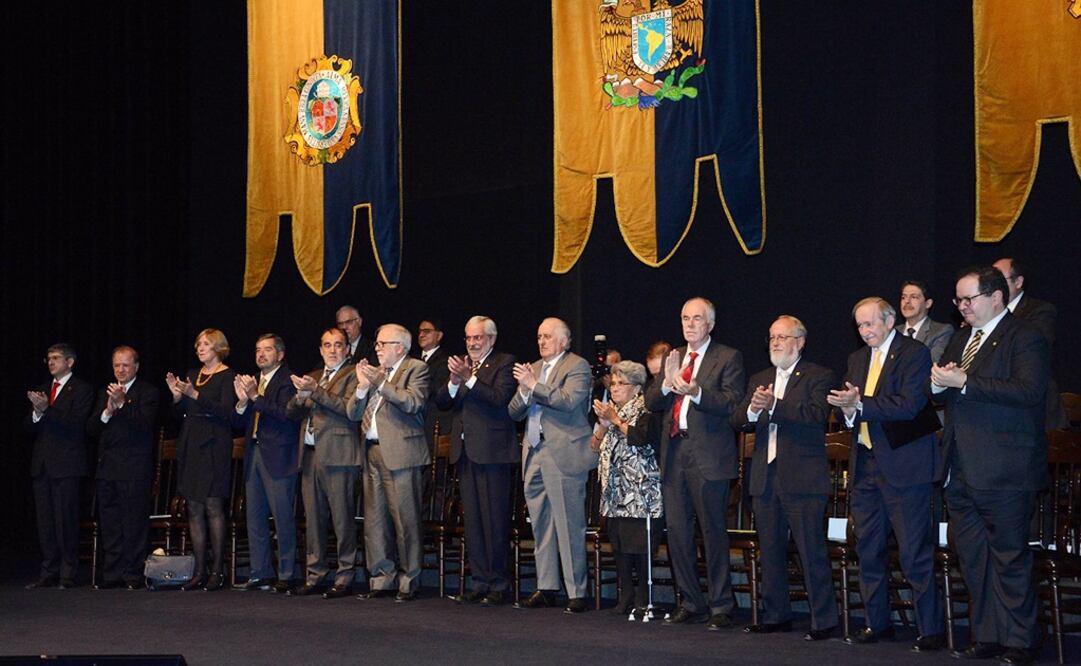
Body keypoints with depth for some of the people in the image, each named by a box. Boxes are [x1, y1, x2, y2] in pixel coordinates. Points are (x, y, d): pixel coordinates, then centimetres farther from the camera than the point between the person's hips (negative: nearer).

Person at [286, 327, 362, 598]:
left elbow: (350, 410, -14)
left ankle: (345, 578, 1)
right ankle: (315, 576, 16)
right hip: (310, 454, 7)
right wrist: (300, 397, -6)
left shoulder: (352, 375, 1)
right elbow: (292, 413, 15)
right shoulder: (313, 377, 22)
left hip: (336, 454, -7)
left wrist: (316, 392, -17)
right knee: (313, 518, 9)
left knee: (342, 518, -5)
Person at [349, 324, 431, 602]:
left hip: (401, 453, -7)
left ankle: (409, 581, 1)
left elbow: (414, 402, -16)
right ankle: (382, 579, 14)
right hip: (373, 453, 7)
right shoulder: (374, 372, 20)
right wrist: (363, 386, -3)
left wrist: (379, 383, -16)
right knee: (374, 521, 7)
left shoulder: (417, 369, 1)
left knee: (406, 519, -5)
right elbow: (353, 413, 14)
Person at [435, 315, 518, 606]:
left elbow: (500, 398, -18)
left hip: (492, 451, -6)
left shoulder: (504, 363, -2)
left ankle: (498, 584, 4)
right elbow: (441, 402, 6)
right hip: (465, 451, 6)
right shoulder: (460, 364, 15)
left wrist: (469, 378, -23)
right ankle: (479, 583, 17)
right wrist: (453, 382, -13)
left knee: (495, 520, -3)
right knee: (472, 520, 10)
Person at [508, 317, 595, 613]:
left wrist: (534, 386, -16)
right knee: (541, 527, 11)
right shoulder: (532, 369, 18)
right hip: (534, 456, 7)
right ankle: (546, 588, 19)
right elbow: (514, 412, 13)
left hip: (564, 456, -7)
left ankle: (576, 592, -2)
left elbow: (569, 401, -19)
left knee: (569, 528, -6)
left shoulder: (577, 366, -2)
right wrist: (524, 392, -6)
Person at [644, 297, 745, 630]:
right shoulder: (672, 358, 17)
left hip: (708, 456, -6)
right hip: (674, 453, 6)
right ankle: (692, 603, 17)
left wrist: (696, 391, -27)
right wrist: (667, 383, -12)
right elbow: (650, 402, 8)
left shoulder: (728, 358, 0)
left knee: (713, 531, -3)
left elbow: (732, 403, -13)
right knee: (677, 532, 8)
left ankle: (721, 606, 4)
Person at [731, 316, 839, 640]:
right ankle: (775, 616, 21)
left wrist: (774, 406, -24)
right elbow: (737, 421, 8)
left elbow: (817, 413, -17)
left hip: (802, 478, -6)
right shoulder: (759, 380, 18)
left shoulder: (819, 377, 0)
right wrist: (752, 410, -14)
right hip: (765, 477, 6)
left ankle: (824, 621, -2)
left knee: (812, 551, -7)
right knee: (770, 551, 11)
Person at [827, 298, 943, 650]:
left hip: (903, 465, -7)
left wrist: (860, 405, -19)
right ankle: (877, 623, 22)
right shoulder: (857, 359, 17)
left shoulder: (914, 353, -7)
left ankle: (930, 629, 1)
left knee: (915, 554, -6)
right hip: (864, 463, 7)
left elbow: (909, 405, -19)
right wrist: (847, 409, -11)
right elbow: (846, 406, 12)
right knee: (868, 550, 12)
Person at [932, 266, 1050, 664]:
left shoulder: (1026, 339, -8)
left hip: (1004, 472, -8)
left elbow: (1028, 391, -24)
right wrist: (939, 384, -2)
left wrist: (965, 383, -24)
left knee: (1010, 559, -1)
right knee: (972, 557, 12)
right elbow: (945, 396, 23)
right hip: (962, 469, 8)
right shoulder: (960, 339, 18)